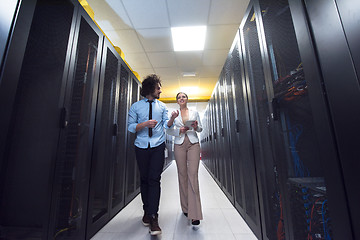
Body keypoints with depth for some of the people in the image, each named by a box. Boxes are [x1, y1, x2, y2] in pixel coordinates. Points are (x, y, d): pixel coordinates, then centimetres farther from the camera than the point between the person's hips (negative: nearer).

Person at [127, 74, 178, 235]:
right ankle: (146, 211, 29)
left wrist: (172, 119, -14)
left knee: (154, 179, -6)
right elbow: (130, 127, -1)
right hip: (141, 147, 0)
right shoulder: (136, 106, 3)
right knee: (144, 179, 11)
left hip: (158, 146, 0)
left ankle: (153, 217, 3)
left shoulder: (162, 106, 10)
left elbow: (166, 125, 6)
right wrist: (145, 124, -17)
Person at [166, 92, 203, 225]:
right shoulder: (174, 114, 10)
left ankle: (195, 214, -3)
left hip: (193, 144, 0)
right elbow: (168, 130, 5)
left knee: (193, 175, -9)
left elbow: (200, 129, 12)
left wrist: (196, 127, -11)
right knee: (182, 175, 6)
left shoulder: (194, 113, 11)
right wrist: (180, 131, -12)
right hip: (179, 145, 1)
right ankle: (185, 208, 23)